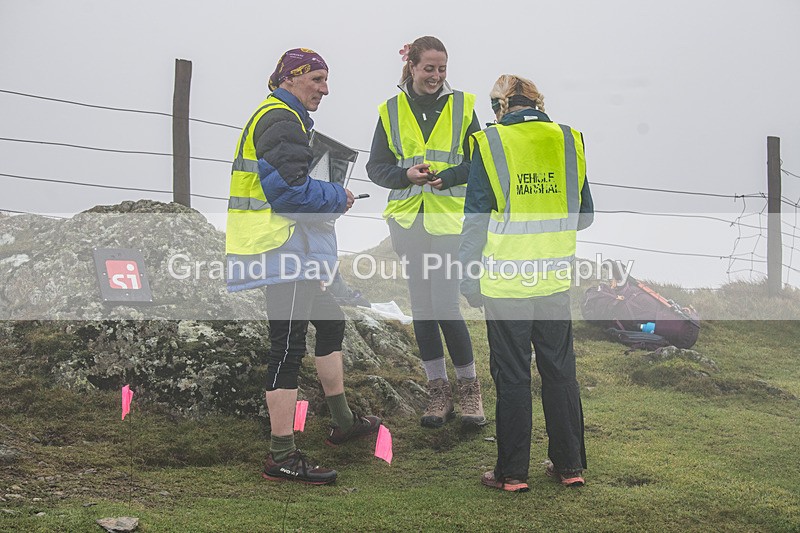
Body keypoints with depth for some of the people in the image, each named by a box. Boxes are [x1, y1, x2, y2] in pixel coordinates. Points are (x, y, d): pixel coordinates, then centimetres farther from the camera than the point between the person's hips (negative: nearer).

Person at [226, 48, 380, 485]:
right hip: (285, 252, -12)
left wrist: (330, 196, 11)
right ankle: (282, 457, -6)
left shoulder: (278, 117, 21)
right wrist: (338, 198, -8)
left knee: (330, 322, 23)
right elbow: (289, 188, -23)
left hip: (289, 252, 12)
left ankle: (342, 421, 35)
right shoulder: (281, 121, -13)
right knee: (288, 347, -9)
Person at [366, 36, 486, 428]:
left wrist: (446, 177, -14)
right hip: (408, 219, 3)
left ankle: (469, 388, 8)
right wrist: (406, 175, -13)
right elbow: (376, 167, 7)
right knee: (421, 306, 6)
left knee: (444, 305, -10)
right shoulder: (391, 111, 6)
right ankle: (439, 392, 17)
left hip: (449, 219, -2)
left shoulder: (461, 105, 3)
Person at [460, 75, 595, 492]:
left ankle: (512, 472, 11)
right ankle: (569, 465, 20)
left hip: (505, 282, -3)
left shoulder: (491, 144, -8)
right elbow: (584, 216, 11)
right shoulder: (570, 141, 3)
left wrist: (469, 279, 0)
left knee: (512, 375, 5)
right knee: (559, 370, 14)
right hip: (555, 278, 3)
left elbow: (475, 219, -8)